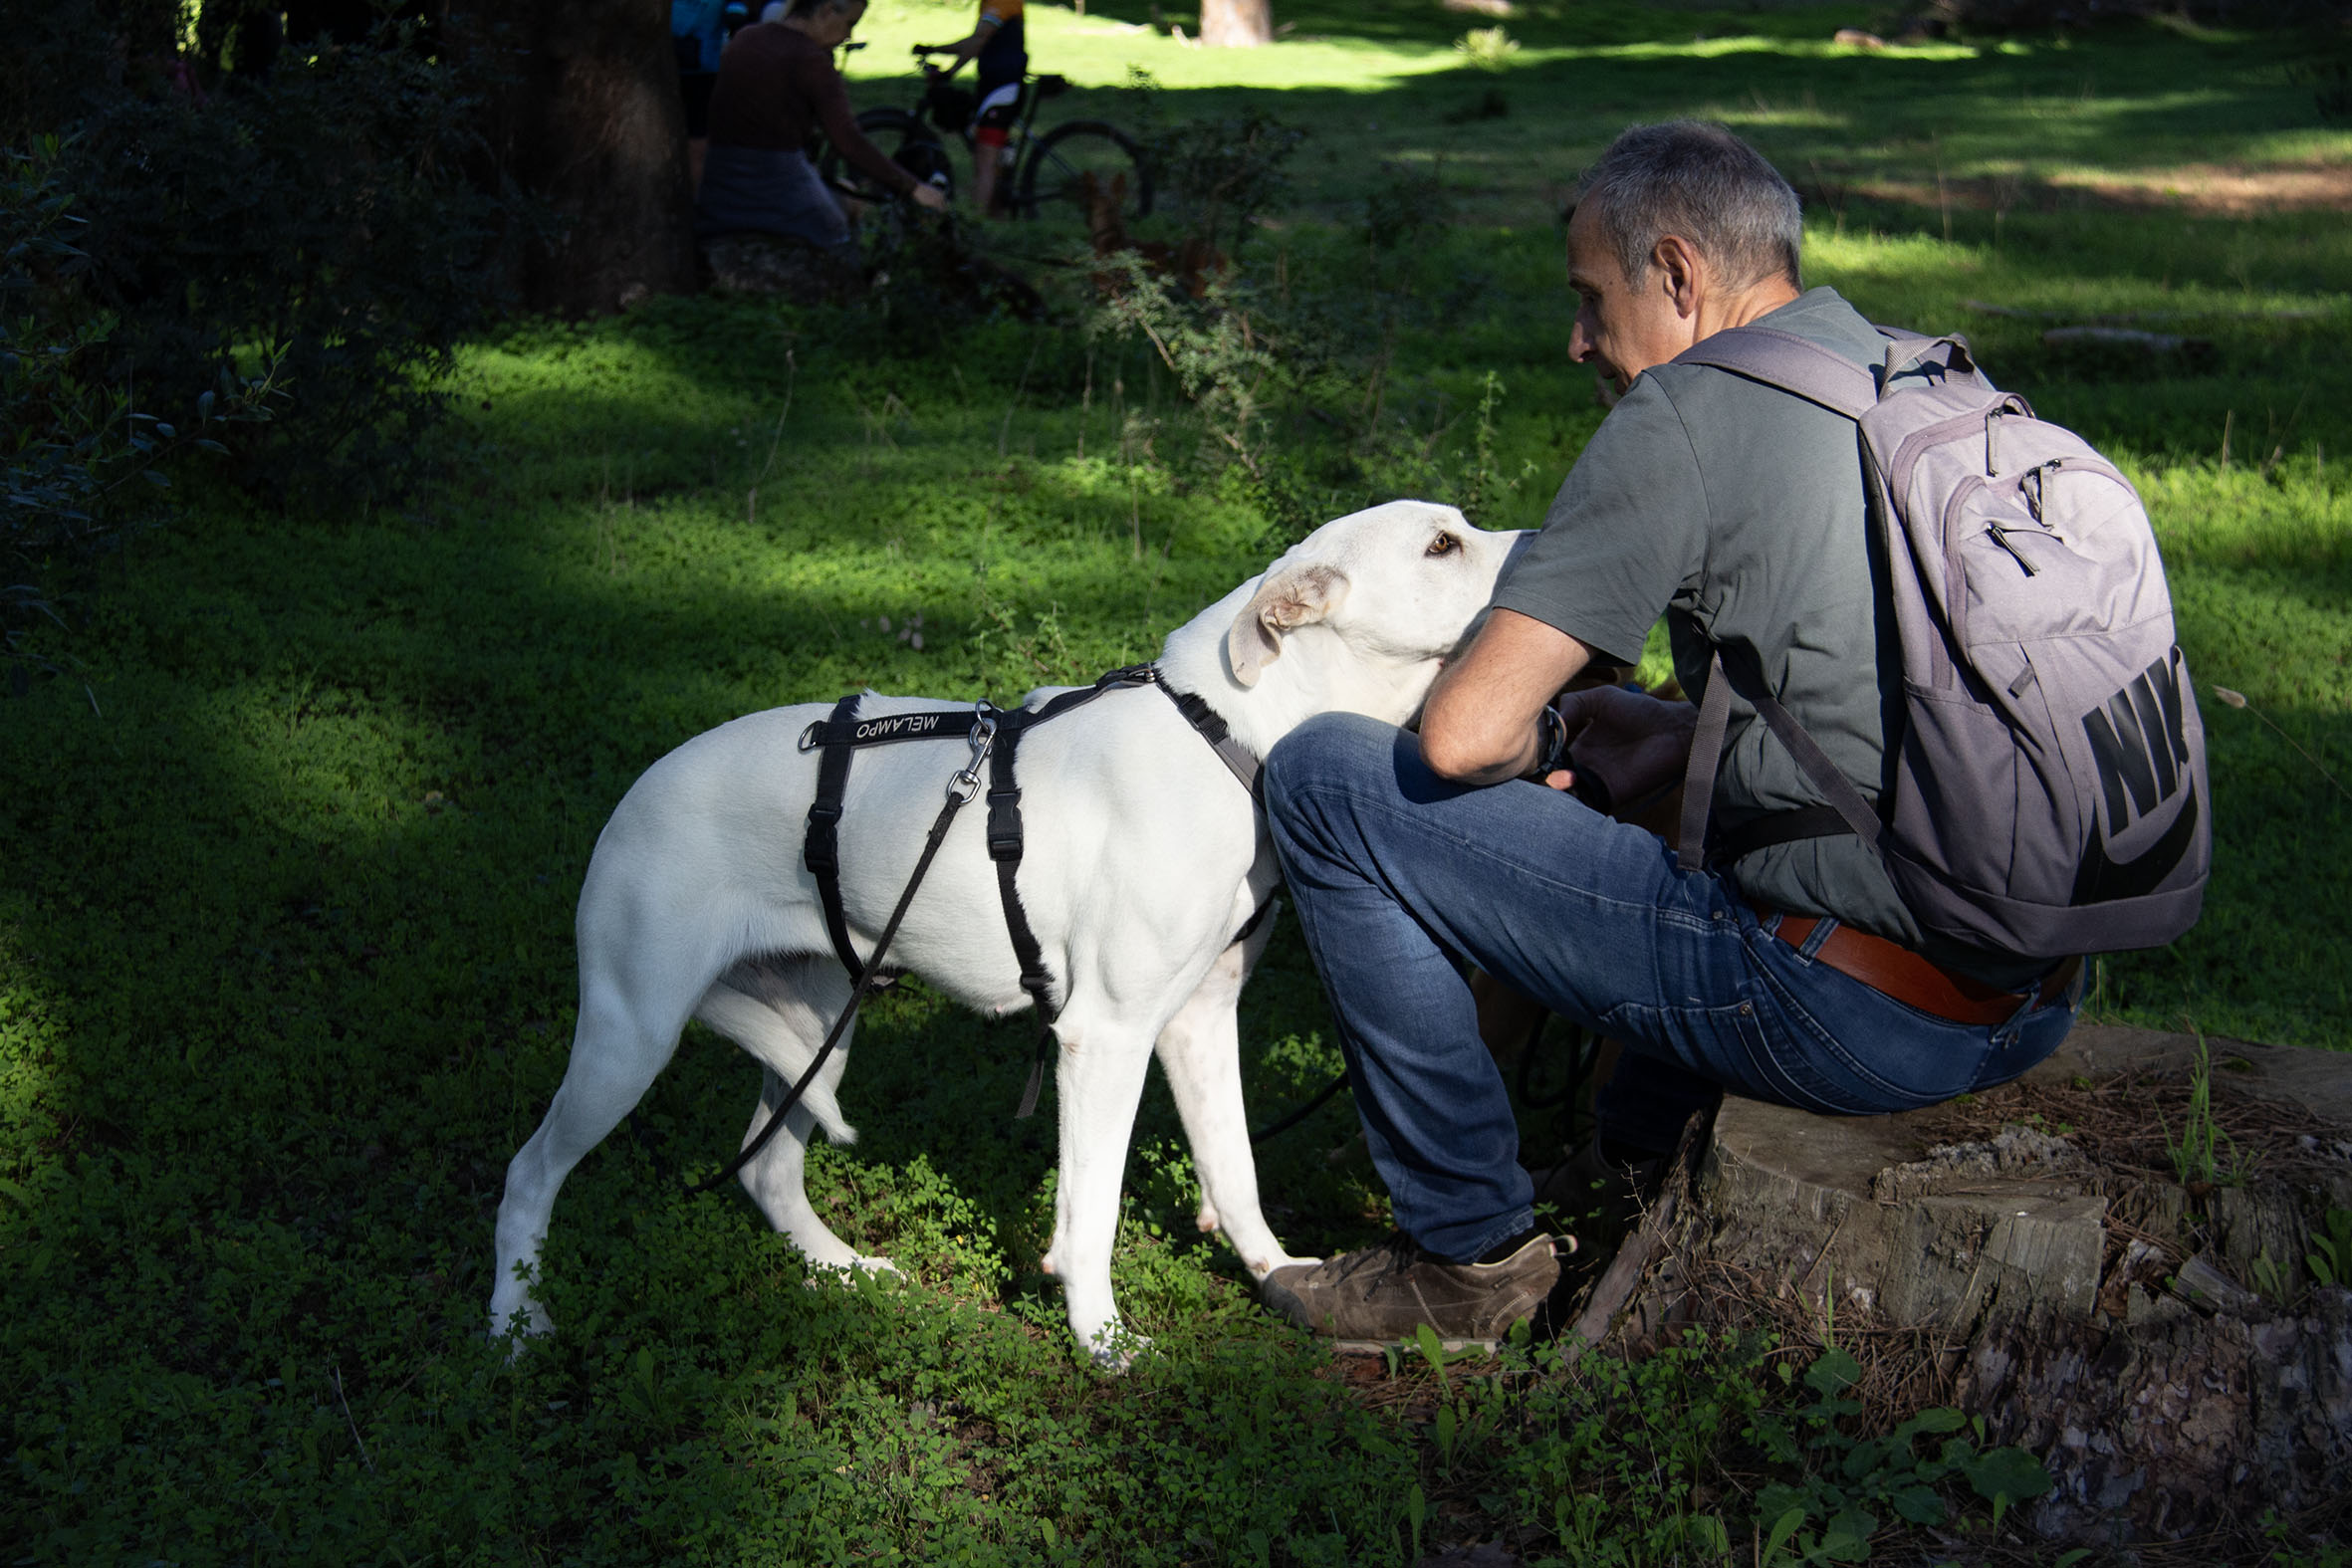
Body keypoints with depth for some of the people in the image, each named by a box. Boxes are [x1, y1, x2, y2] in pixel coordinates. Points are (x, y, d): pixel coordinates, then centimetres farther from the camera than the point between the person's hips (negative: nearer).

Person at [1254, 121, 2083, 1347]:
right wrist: (1673, 737, 21)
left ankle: (1471, 1248, 8)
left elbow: (1464, 735, -14)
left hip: (1858, 1015, -9)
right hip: (2039, 1007, 9)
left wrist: (1542, 739, 8)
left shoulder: (1688, 412, -10)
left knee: (1324, 778, -3)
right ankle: (1643, 1152, 38)